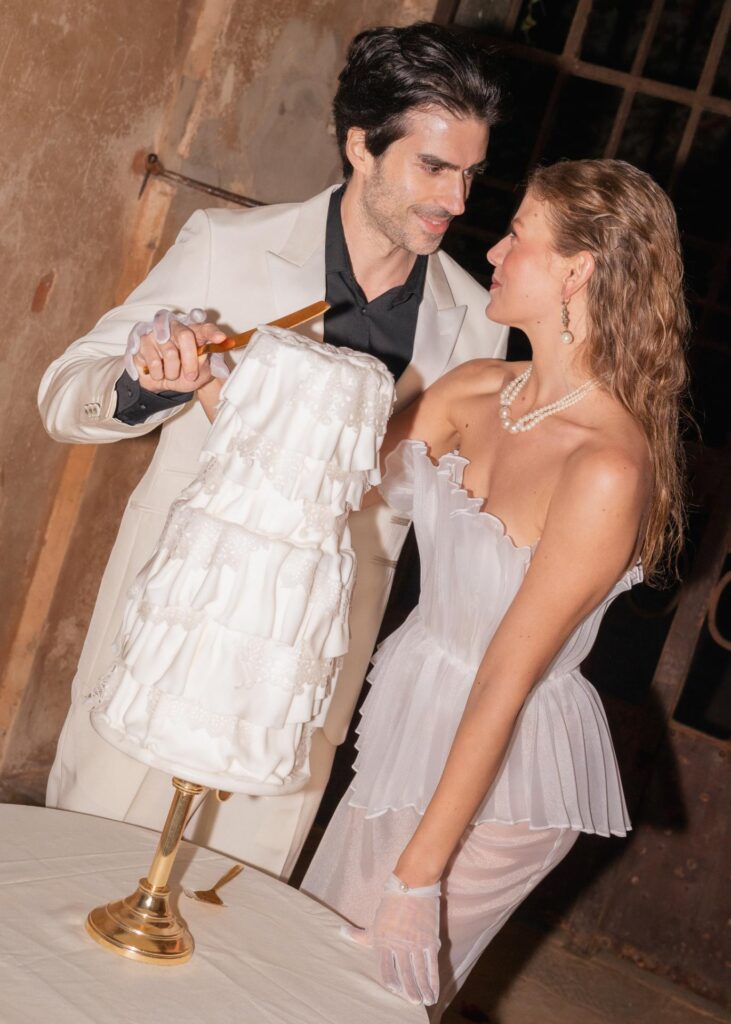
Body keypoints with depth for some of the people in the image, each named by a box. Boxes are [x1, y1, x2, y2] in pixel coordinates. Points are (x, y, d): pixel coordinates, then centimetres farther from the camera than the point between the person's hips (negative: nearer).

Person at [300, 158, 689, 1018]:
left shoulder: (609, 468, -27)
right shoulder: (479, 389, -4)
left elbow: (507, 678, -26)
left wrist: (418, 875, -21)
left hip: (502, 769, -7)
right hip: (410, 718, 7)